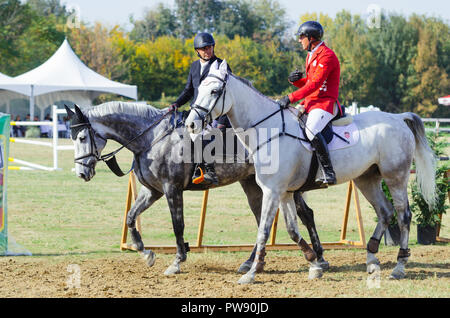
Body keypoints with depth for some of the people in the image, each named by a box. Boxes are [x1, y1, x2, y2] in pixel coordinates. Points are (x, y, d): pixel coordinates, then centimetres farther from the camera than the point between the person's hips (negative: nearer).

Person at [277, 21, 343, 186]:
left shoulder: (326, 56, -13)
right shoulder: (311, 56, 20)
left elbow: (314, 84, -21)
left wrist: (290, 98, -24)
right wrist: (295, 80, 2)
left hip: (325, 103, -11)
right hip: (310, 102, 11)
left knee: (311, 130, -33)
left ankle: (329, 173, -33)